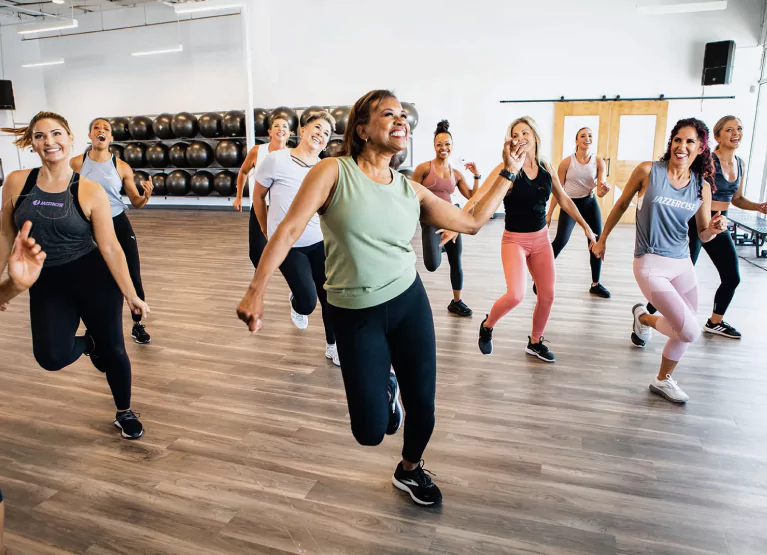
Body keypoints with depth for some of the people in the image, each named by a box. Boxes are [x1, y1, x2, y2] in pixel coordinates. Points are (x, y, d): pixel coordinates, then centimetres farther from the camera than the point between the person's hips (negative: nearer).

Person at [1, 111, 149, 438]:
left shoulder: (90, 192, -9)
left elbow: (110, 247, -7)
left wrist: (130, 294, -8)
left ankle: (125, 414, 32)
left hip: (94, 278, -2)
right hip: (46, 283, 2)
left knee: (112, 349, 5)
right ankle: (87, 343, 25)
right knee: (51, 357, -14)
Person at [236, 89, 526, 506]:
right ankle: (383, 388, 37)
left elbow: (472, 221, 9)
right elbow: (290, 229, -15)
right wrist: (256, 291, -23)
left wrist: (508, 172, 11)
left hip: (410, 304, 4)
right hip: (354, 316, -3)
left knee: (422, 404, 10)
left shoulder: (412, 191, 5)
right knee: (370, 431, -1)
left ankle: (410, 470, 43)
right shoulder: (334, 172, -8)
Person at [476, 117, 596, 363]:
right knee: (515, 295, -22)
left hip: (541, 239, 6)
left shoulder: (547, 168, 1)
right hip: (514, 240, -5)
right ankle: (487, 326, 9)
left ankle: (535, 342, 31)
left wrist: (586, 227, 17)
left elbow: (564, 200, 13)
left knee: (547, 295, 8)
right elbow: (479, 199, -25)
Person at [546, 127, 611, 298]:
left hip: (590, 203, 3)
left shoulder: (599, 162, -7)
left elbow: (600, 192, -12)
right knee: (560, 241, -19)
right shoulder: (566, 162, -12)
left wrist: (604, 190, -37)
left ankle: (595, 284, 15)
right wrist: (549, 213, -5)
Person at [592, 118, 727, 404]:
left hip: (683, 264, 5)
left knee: (684, 332, 13)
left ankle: (662, 380, 37)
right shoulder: (648, 171, -8)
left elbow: (703, 235, 9)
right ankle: (643, 317, 19)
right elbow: (622, 204, 4)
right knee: (690, 332, -11)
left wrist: (714, 229, -14)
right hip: (650, 264, -5)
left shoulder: (702, 186, 3)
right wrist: (602, 239, 10)